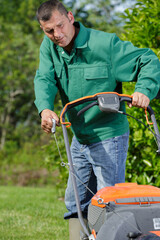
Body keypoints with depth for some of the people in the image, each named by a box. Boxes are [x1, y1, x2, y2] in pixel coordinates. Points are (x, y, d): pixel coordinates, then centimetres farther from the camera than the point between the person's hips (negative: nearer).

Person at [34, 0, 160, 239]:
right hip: (79, 139, 7)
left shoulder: (105, 44, -17)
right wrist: (45, 108, -33)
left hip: (108, 138, -6)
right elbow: (44, 79, -12)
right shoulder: (49, 47, 0)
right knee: (76, 202, 13)